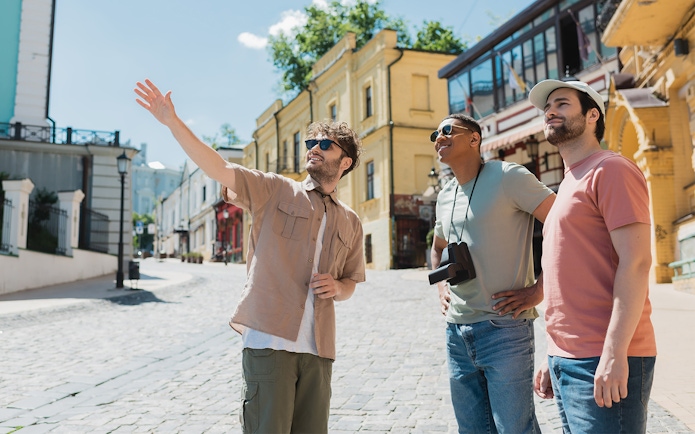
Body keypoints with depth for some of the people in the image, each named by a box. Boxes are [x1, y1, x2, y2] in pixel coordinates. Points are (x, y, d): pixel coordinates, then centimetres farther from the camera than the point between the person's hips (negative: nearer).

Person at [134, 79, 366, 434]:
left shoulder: (351, 224, 15)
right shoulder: (274, 191, 5)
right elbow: (218, 169, -7)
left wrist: (337, 288, -2)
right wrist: (172, 121, -16)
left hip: (318, 350, 4)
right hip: (269, 340, -4)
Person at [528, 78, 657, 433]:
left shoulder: (610, 170, -7)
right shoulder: (568, 186, 19)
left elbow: (636, 263, -16)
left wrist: (614, 353, -22)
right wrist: (553, 359, 17)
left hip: (604, 363, -8)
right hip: (567, 360, 9)